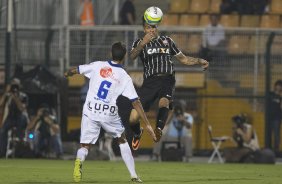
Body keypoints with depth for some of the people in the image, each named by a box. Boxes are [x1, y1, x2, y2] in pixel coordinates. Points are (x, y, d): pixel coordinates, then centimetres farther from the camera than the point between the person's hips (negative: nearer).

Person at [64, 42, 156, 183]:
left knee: (85, 146, 5)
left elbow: (74, 70, 13)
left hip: (90, 113, 0)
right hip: (109, 114, 0)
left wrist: (67, 74, 38)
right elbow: (136, 103, -3)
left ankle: (79, 160, -32)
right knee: (122, 141, 23)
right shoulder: (125, 78, 1)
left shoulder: (97, 66, 4)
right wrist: (147, 124, 0)